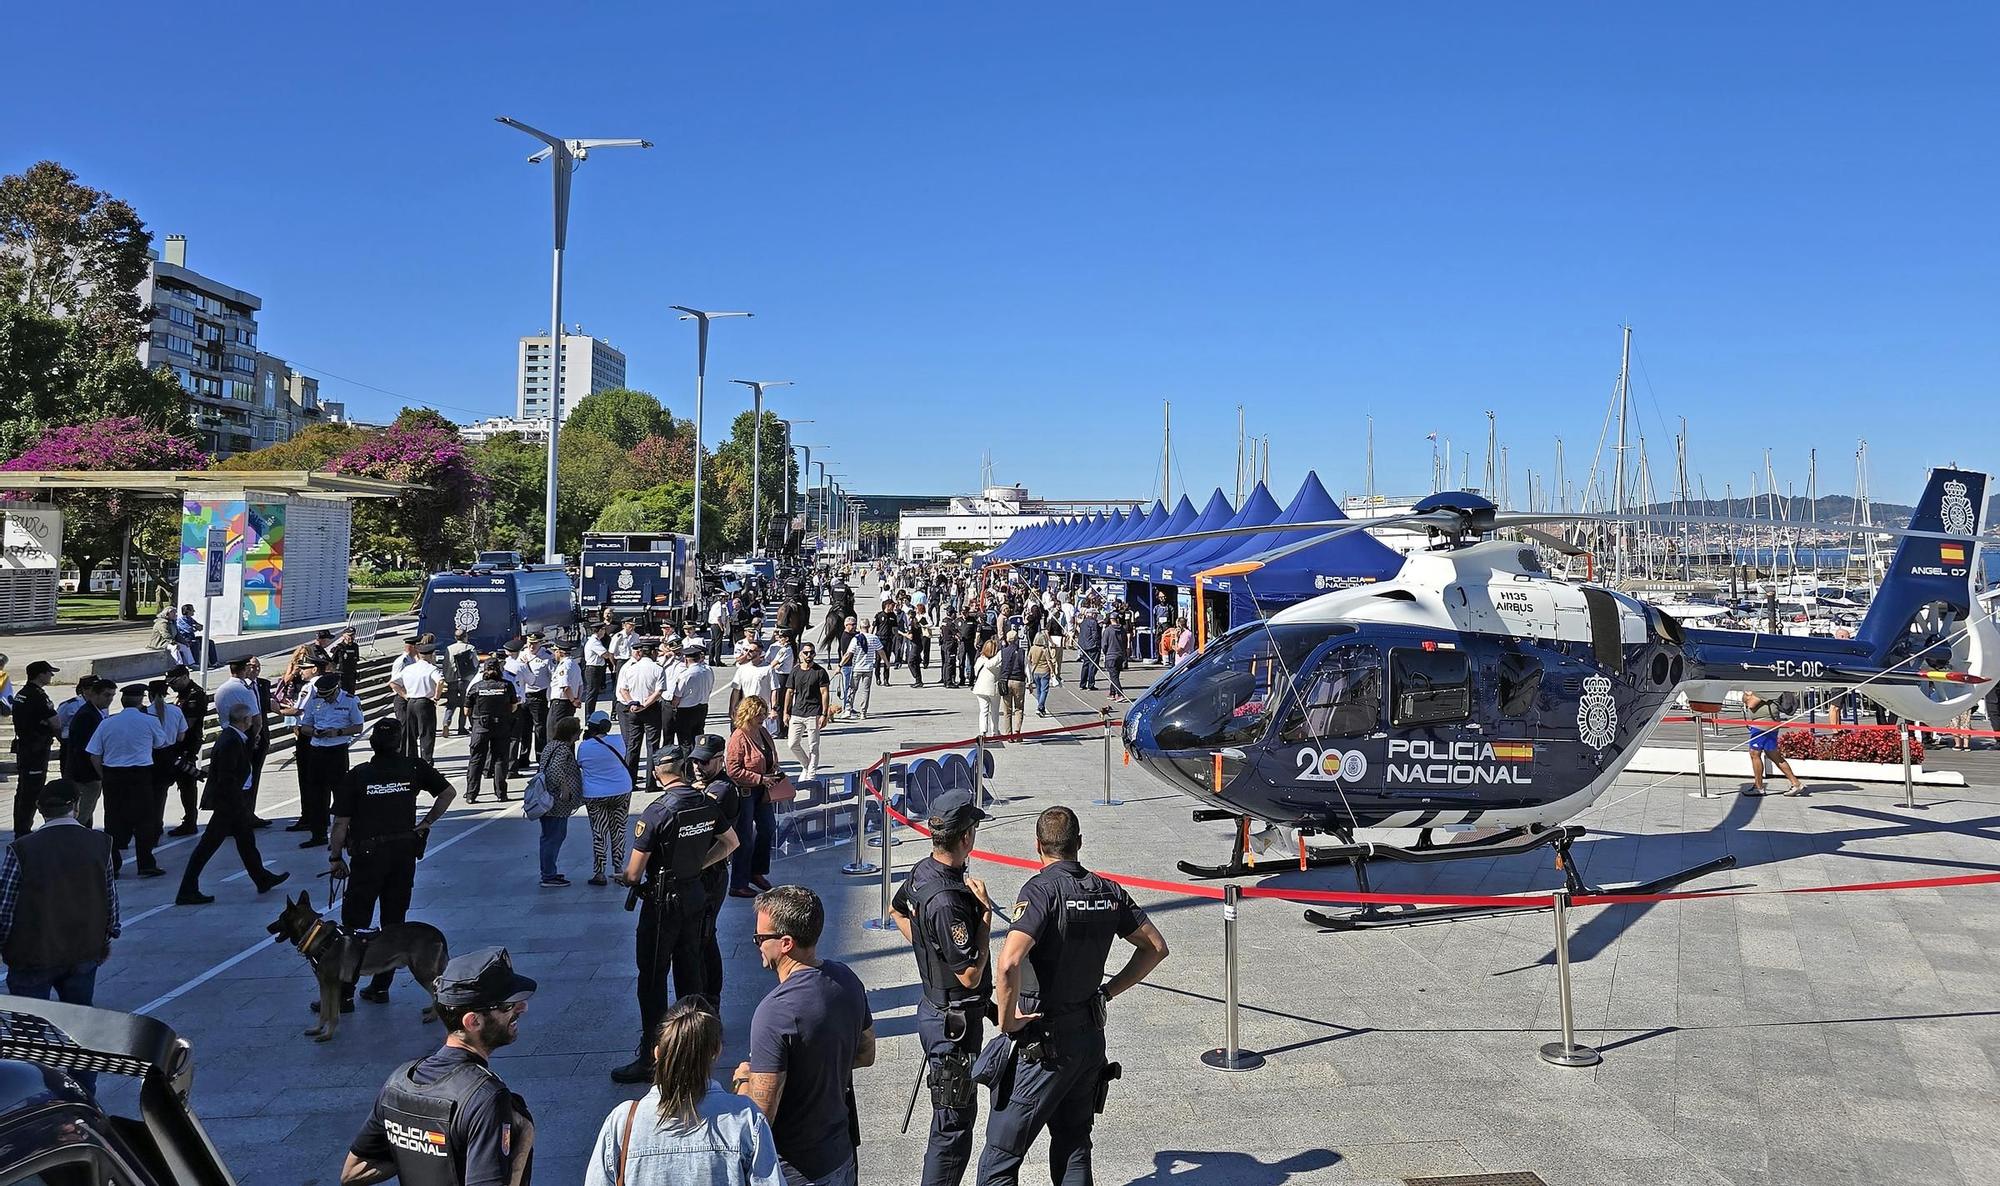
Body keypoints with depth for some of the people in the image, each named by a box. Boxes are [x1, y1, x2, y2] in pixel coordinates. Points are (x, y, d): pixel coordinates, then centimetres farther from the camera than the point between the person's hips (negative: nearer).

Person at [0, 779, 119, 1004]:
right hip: (85, 953, 3)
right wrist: (106, 940, 17)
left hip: (33, 958, -3)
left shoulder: (21, 850, -15)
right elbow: (111, 901, 2)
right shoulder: (100, 844, -6)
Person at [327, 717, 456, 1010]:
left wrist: (335, 858, 5)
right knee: (394, 923, 12)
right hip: (405, 852, 3)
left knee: (355, 924, 2)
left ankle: (344, 994, 3)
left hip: (368, 856, -3)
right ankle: (380, 987, 18)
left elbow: (341, 823, -6)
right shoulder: (414, 768, 0)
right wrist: (426, 823, 12)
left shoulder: (356, 776, -6)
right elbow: (448, 792, 6)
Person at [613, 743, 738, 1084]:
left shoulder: (656, 813, -21)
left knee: (652, 979, 2)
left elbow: (634, 872, -17)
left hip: (662, 902, -6)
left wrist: (628, 877, 5)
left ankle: (649, 1059, 6)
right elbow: (731, 842, 14)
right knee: (690, 972, 17)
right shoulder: (708, 804, -3)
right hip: (696, 897, 6)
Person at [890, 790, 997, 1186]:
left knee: (955, 1114, 22)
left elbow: (897, 910, 21)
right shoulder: (946, 901, -30)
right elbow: (970, 975, -26)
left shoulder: (923, 871, 0)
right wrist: (986, 912, -20)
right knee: (954, 1122, 1)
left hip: (936, 1009, 10)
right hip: (954, 1022, -10)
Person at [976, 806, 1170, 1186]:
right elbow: (1156, 946, 12)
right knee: (1074, 1149, 20)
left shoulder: (1043, 889, -18)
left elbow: (1008, 964, -31)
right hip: (1092, 1035, 7)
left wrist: (1007, 1020, -17)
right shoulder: (1109, 891, 3)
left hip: (1044, 1043, -6)